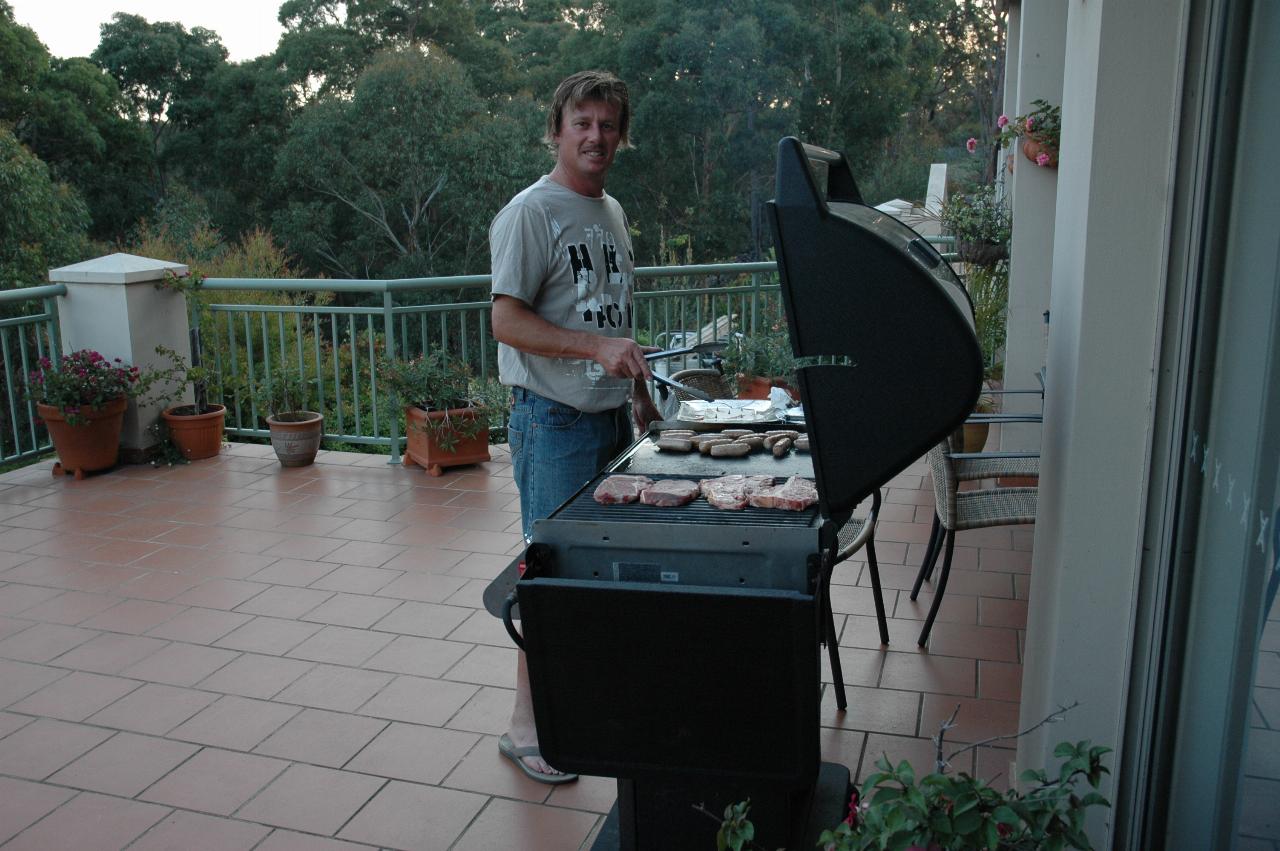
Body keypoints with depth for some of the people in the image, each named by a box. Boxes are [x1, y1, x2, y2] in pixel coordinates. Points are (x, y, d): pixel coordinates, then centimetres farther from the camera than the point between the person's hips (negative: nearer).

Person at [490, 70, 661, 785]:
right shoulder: (532, 212, -10)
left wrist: (643, 398, 21)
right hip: (556, 422, -8)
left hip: (612, 417, 8)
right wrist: (597, 346, -27)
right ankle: (527, 729, 10)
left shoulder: (612, 212, 15)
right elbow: (507, 321, -17)